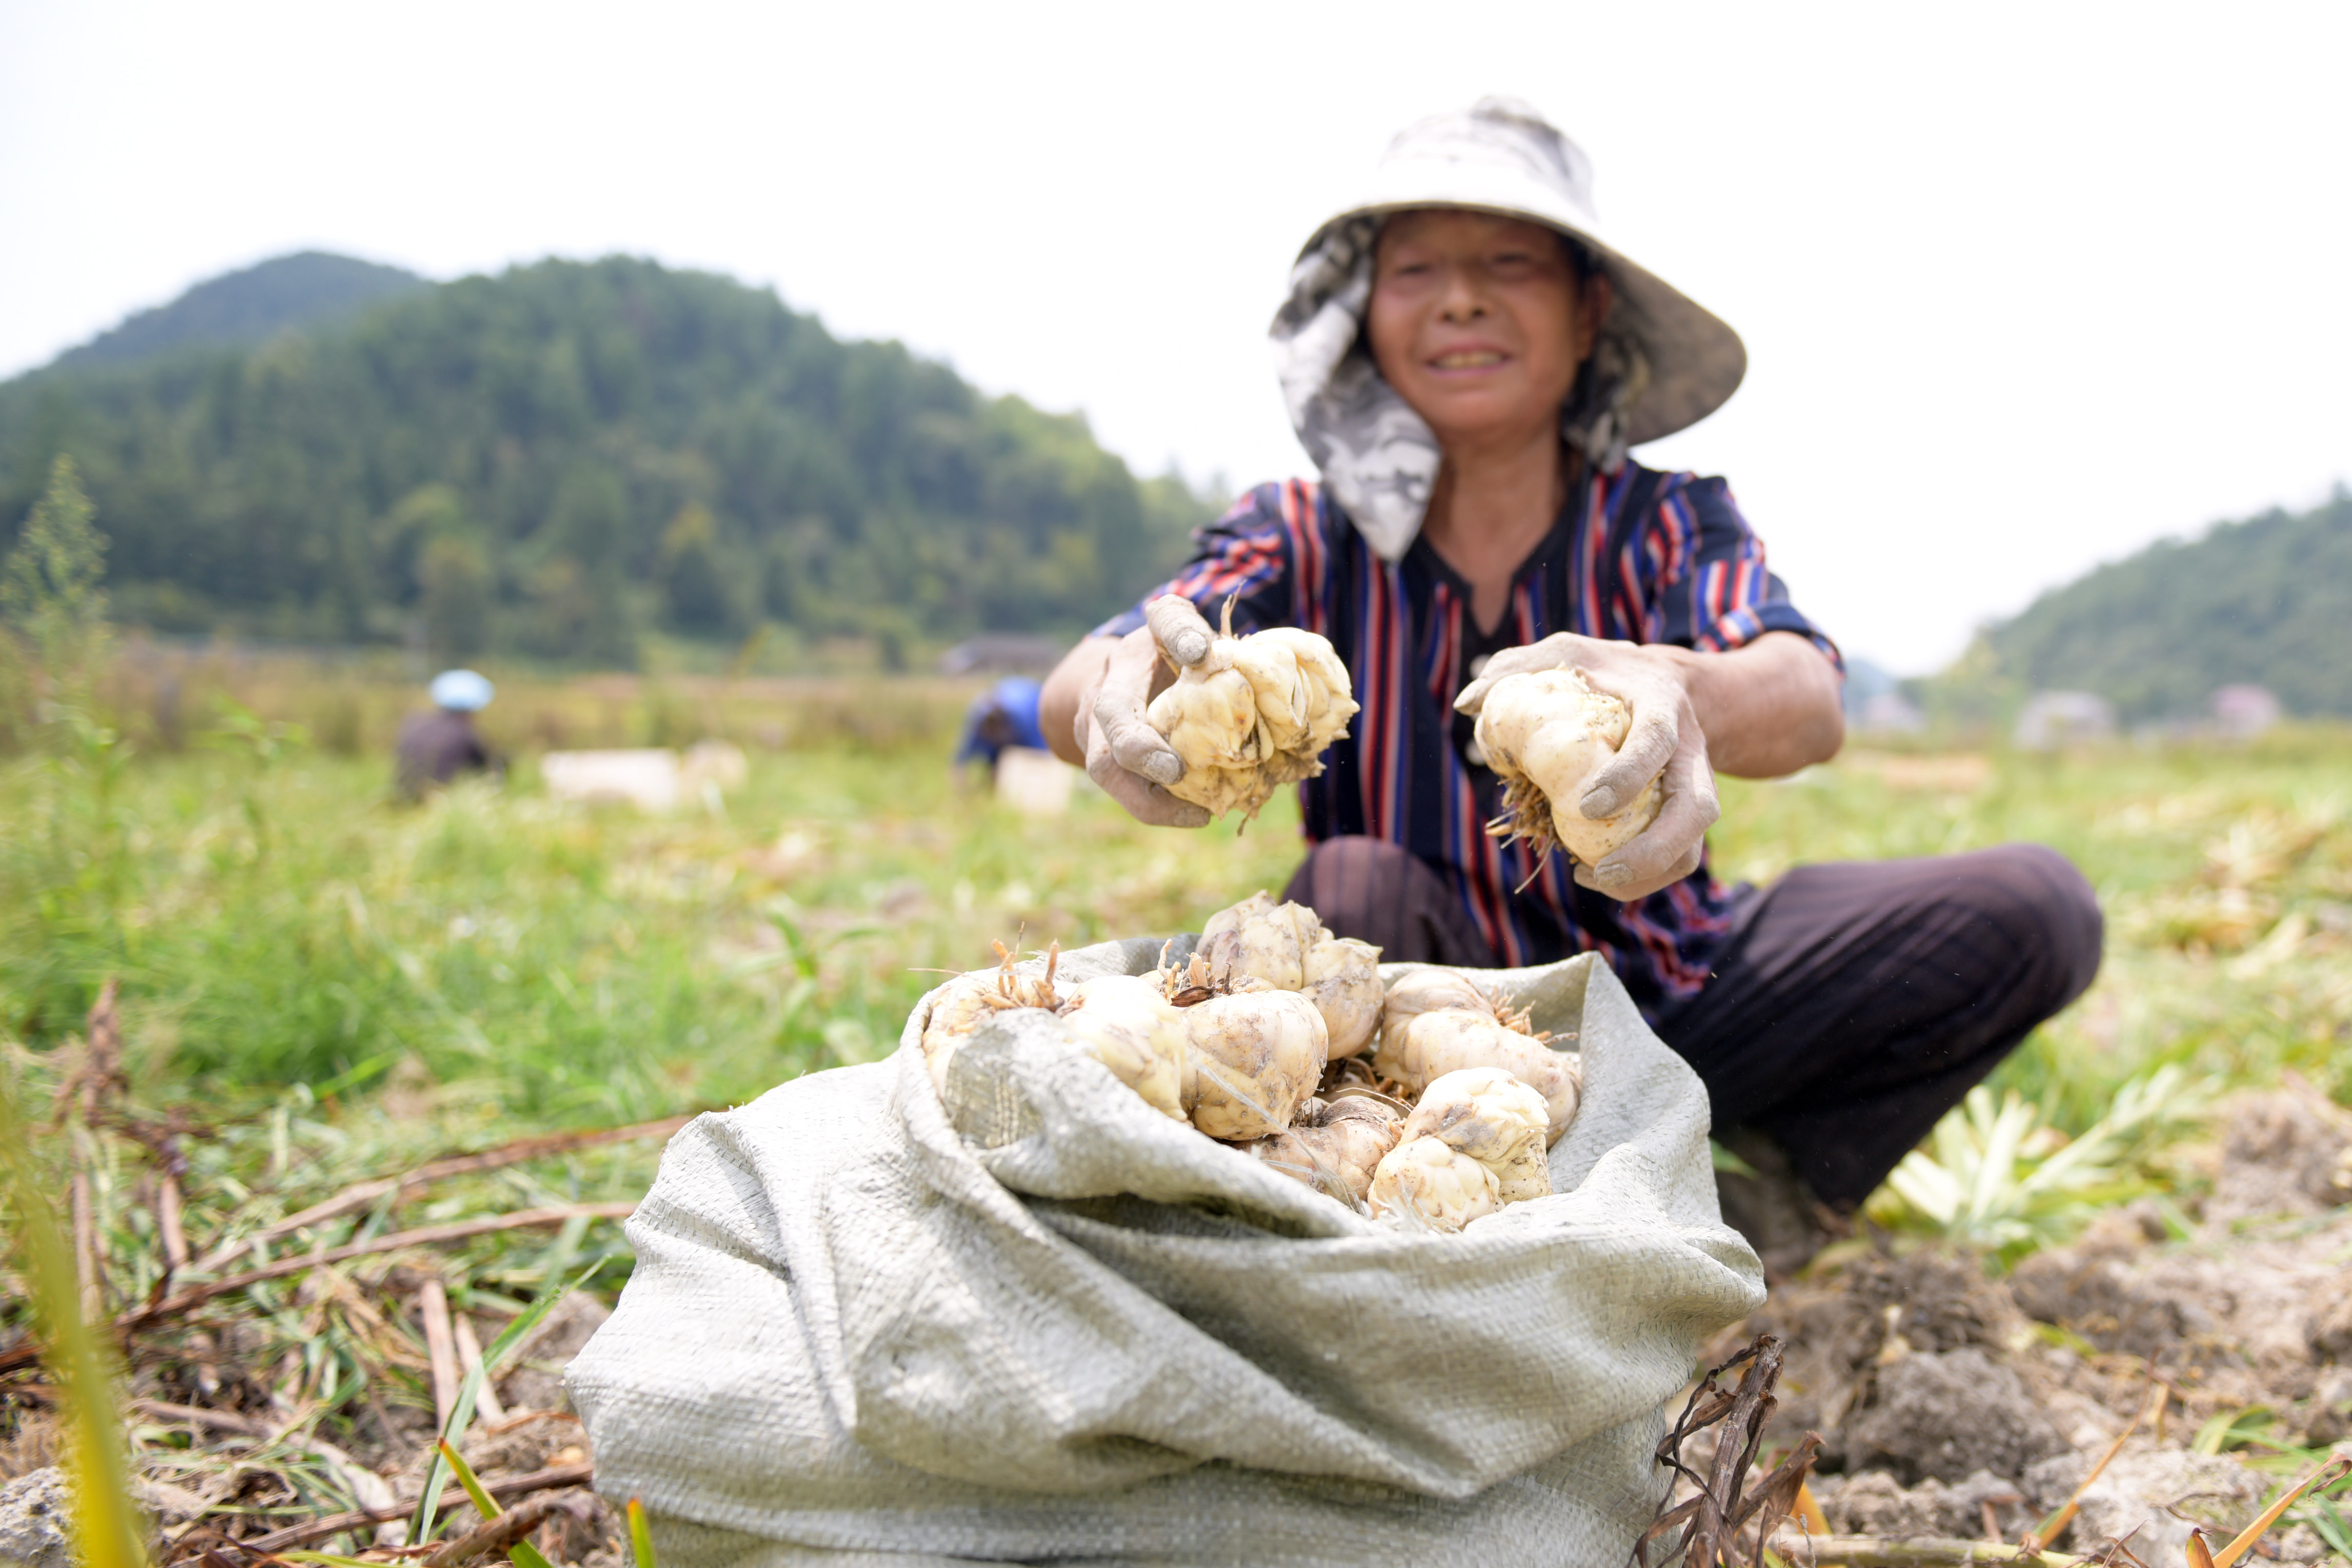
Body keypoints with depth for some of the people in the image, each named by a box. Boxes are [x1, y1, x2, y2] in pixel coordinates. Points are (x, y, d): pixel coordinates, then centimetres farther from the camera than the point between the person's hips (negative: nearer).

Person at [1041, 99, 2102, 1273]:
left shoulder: (1667, 525, -6)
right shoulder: (1306, 539, -7)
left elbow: (1808, 703, -27)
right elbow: (1073, 692, -25)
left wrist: (1674, 693, -53)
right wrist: (1120, 688, -52)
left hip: (1666, 1001, 1)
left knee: (2031, 908, -17)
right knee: (1357, 890, -33)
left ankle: (1780, 1188, 3)